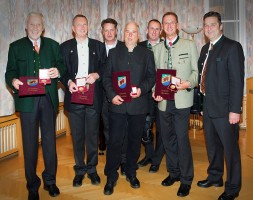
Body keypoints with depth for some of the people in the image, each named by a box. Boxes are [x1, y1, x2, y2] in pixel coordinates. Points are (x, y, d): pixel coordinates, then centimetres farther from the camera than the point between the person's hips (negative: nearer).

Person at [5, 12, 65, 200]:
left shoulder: (53, 45, 12)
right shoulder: (16, 47, 9)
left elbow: (62, 66, 6)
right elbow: (10, 72, 4)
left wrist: (58, 71, -17)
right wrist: (13, 81, -18)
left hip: (49, 99, 1)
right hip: (27, 100, -1)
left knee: (50, 141, 8)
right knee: (30, 143, 5)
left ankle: (50, 180, 25)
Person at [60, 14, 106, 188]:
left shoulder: (98, 46, 10)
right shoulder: (65, 47, 9)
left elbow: (105, 67, 7)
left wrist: (97, 75, -12)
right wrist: (69, 82, -14)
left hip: (94, 97, 0)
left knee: (93, 135, 6)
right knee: (77, 136, 7)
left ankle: (92, 168, 22)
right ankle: (80, 170, 21)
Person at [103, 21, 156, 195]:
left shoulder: (147, 54, 10)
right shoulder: (114, 52, 11)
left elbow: (152, 76, 4)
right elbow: (107, 77, 6)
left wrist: (142, 89, -14)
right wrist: (112, 95, -9)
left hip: (138, 105, 1)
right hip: (118, 104, 0)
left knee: (135, 140, 11)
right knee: (115, 141, -1)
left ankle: (131, 173, 28)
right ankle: (111, 177, 12)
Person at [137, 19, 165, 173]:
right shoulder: (140, 47, 6)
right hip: (145, 93, 2)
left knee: (162, 128, 7)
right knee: (145, 127, 9)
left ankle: (156, 160, 22)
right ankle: (149, 155, 31)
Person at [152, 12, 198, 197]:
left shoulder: (189, 45, 4)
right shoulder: (157, 49, 13)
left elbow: (197, 70, 2)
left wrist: (189, 83, -17)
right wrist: (155, 91, -3)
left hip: (182, 100, -4)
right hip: (164, 101, 4)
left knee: (182, 138, -7)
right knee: (167, 139, 11)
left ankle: (186, 179, 9)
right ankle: (174, 172, 29)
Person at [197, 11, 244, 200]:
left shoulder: (232, 47, -10)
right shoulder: (205, 49, 13)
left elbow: (237, 80, -15)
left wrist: (235, 110, -19)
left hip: (225, 108, -7)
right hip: (208, 107, 7)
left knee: (230, 148, 4)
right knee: (212, 145, 19)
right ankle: (215, 177, 37)